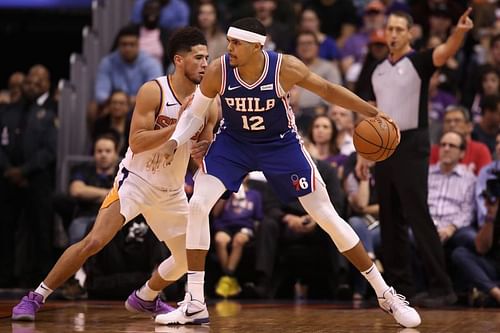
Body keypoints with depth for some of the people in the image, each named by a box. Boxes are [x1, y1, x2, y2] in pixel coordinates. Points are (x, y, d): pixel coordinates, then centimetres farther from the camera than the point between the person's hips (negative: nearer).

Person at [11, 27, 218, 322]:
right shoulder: (153, 91, -16)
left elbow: (205, 150, 4)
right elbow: (136, 142, -22)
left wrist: (204, 151, -20)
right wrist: (179, 126, -29)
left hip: (172, 190, 6)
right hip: (136, 179, -6)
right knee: (94, 241, -20)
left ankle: (145, 298, 34)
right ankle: (35, 298, -9)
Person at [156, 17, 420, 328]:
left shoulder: (285, 67, -28)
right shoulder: (218, 71, -24)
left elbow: (327, 89, -11)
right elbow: (194, 114, -8)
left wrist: (373, 112, -15)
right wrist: (174, 142, -26)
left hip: (281, 144, -1)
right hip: (233, 142, 1)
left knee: (327, 216, 0)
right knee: (198, 205, -18)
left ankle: (385, 293, 12)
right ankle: (195, 304, -8)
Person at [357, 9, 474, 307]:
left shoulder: (418, 62, -6)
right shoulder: (378, 71, 14)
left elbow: (446, 51, -27)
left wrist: (460, 32, -48)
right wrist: (364, 153, 14)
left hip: (411, 145, -7)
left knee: (418, 218, -10)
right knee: (391, 221, 8)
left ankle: (442, 287, -8)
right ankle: (402, 285, 14)